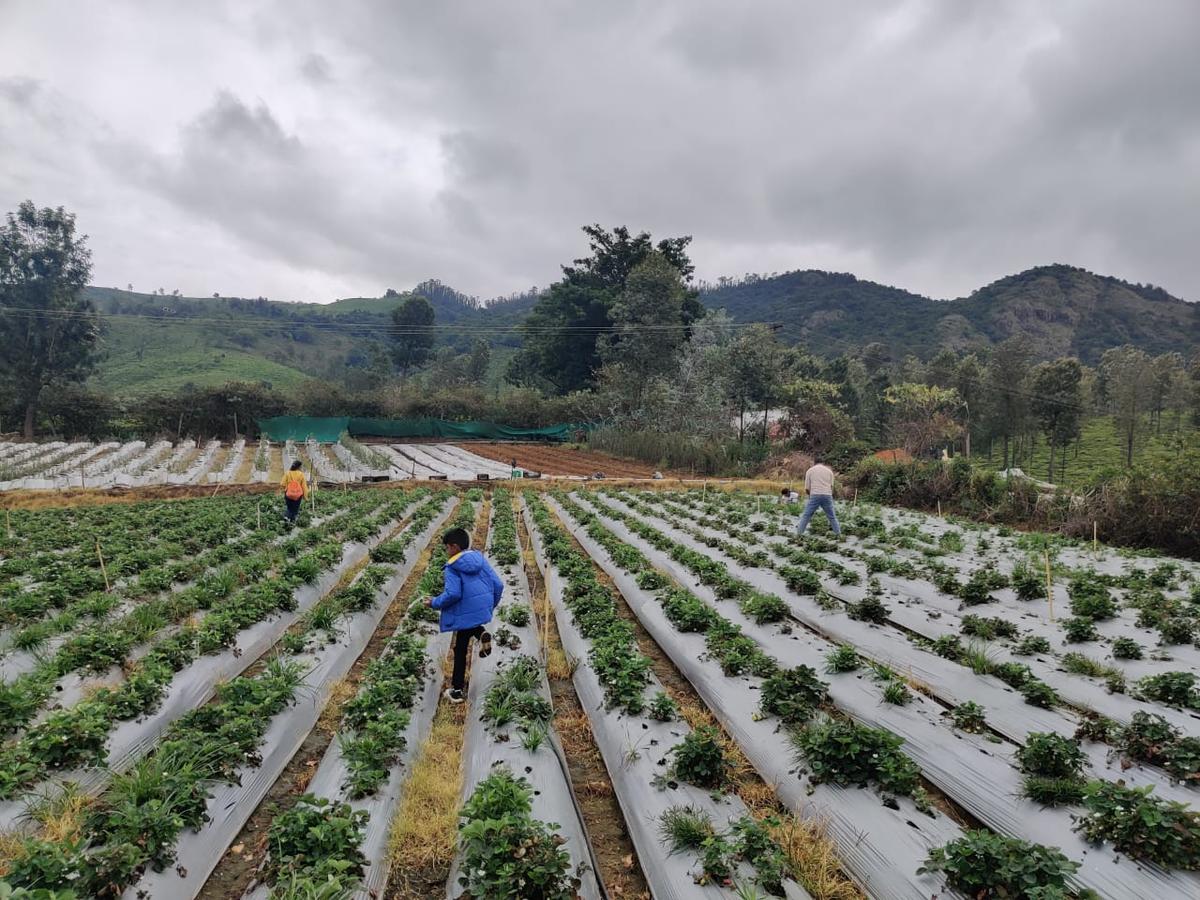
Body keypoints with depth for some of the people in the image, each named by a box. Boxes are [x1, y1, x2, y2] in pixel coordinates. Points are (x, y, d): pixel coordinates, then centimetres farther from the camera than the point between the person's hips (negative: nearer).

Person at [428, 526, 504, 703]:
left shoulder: (452, 567, -12)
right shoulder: (480, 559, 5)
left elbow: (452, 594, -23)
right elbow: (498, 584, 4)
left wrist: (435, 603, -5)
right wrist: (492, 604, 19)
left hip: (466, 613, -6)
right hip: (483, 610, 6)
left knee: (460, 650, 9)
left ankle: (457, 691, 17)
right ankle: (481, 634, 5)